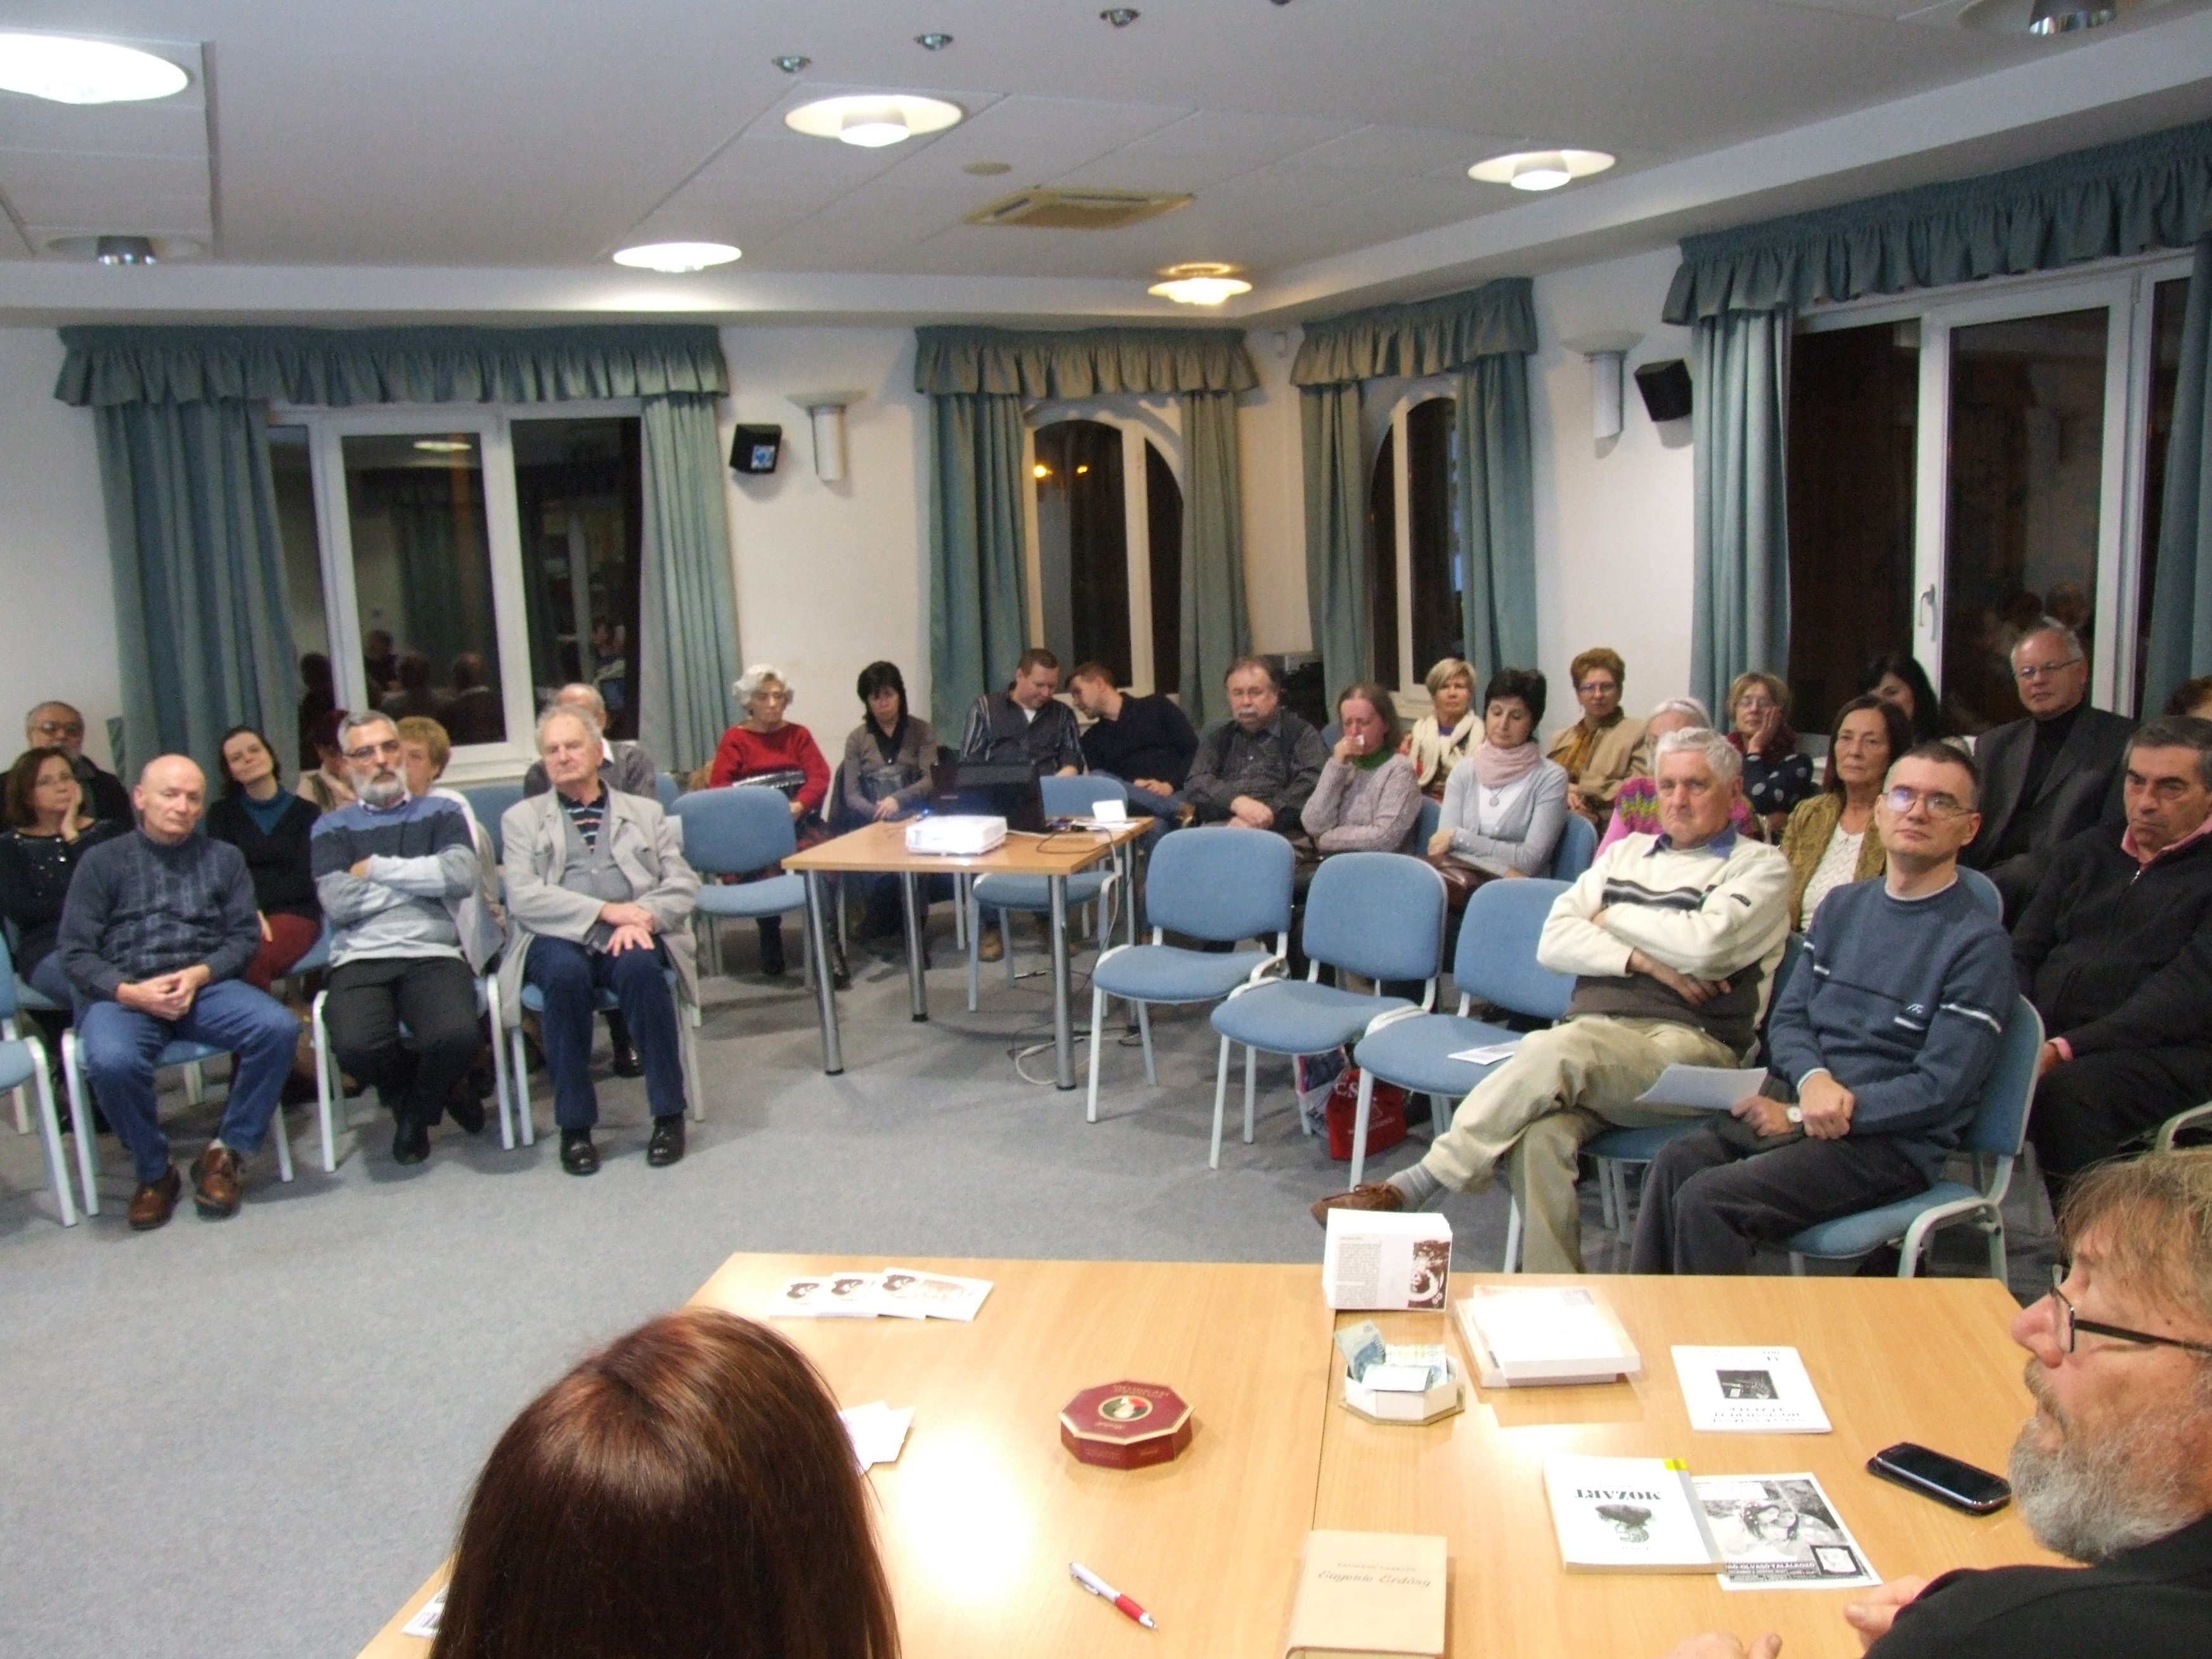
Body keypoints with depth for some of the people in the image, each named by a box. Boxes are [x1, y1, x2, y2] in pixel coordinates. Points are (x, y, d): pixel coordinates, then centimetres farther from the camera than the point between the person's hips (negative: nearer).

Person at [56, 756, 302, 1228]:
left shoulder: (224, 858, 16)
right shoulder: (102, 861, 10)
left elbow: (245, 937, 9)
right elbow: (76, 952, 3)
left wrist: (199, 975, -11)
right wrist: (129, 992, -15)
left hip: (206, 986, 2)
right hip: (123, 993, -2)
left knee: (279, 1028, -28)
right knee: (112, 1061, -35)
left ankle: (225, 1153, -10)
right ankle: (154, 1171, -8)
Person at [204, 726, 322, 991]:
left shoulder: (304, 812, 11)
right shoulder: (222, 813, 18)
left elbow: (304, 880, 2)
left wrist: (256, 907, -14)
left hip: (293, 913, -2)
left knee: (251, 962, -35)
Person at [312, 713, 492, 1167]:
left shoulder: (440, 813, 18)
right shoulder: (332, 827, 18)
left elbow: (463, 876, -4)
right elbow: (337, 903, -1)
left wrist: (376, 868, -1)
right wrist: (426, 877, 3)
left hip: (435, 955, 0)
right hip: (360, 961, 1)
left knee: (459, 1037, -32)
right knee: (356, 1047, -32)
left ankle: (417, 1108, 6)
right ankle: (439, 1089, 5)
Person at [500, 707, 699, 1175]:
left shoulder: (646, 812, 21)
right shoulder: (522, 818, 17)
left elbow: (683, 885, 10)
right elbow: (522, 897, 0)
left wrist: (640, 917, -12)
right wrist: (606, 911, -14)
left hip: (630, 935, 1)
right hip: (559, 937, 0)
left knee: (639, 966, -34)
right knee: (565, 971, -35)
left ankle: (669, 1114, -22)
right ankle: (575, 1125, -23)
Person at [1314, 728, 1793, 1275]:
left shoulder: (1761, 867, 11)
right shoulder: (1627, 851, 25)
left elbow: (1705, 946, -9)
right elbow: (1553, 942, 13)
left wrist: (1613, 918, 6)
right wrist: (1640, 960, -3)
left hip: (1687, 1044, -4)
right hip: (1591, 1032, 4)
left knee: (1556, 1050, -35)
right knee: (1540, 1136, -31)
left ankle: (1416, 1184, -28)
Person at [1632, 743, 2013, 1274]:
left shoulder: (1979, 942, -5)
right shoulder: (1843, 905, 14)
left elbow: (1939, 1090, -11)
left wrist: (1800, 1116, -13)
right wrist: (1813, 1079, -10)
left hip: (1892, 1141, -5)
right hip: (1795, 1100, 5)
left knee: (1708, 1200, -28)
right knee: (1676, 1163, -25)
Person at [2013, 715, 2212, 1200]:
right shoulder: (2087, 851, 23)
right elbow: (2023, 954, 18)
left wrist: (2065, 1049, -21)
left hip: (2160, 1052, -5)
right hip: (2045, 1039, 5)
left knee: (2065, 1092, -36)